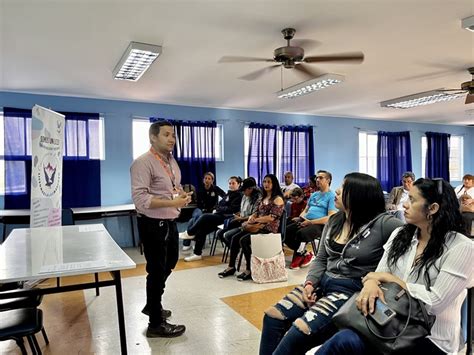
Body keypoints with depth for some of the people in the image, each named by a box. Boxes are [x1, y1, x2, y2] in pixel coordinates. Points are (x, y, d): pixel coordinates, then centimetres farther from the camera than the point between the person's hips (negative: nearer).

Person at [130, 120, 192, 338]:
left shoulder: (171, 161, 9)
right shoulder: (143, 163, -19)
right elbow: (140, 199, -27)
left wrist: (182, 195, -2)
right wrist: (173, 202, -29)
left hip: (170, 222, 10)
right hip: (153, 224, -9)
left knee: (169, 264, 24)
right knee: (157, 270, 2)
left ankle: (152, 305, 46)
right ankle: (156, 324, 21)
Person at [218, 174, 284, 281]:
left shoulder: (278, 199, -7)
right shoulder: (263, 198, 19)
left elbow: (272, 217, -17)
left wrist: (255, 220, -13)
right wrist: (251, 217, -5)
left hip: (269, 229, -8)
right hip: (258, 226, 8)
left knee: (244, 240, -26)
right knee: (235, 238, -8)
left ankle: (249, 271, -14)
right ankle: (231, 267, 1)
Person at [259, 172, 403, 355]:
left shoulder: (381, 224, -11)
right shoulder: (334, 220, 10)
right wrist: (310, 283, -5)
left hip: (351, 290, -7)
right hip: (323, 282, 7)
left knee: (300, 330, -25)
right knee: (272, 316, -7)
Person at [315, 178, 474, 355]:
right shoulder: (399, 235, 6)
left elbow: (436, 301, -17)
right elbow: (379, 273, 4)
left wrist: (389, 278, -11)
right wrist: (371, 283, -20)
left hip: (431, 337, -4)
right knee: (344, 340, -27)